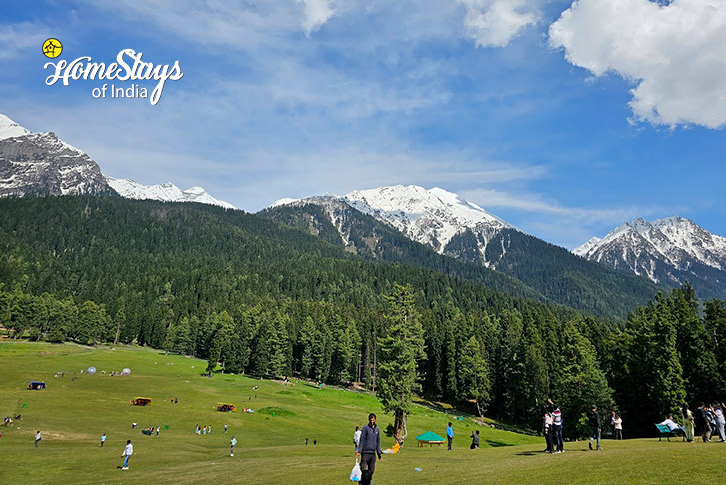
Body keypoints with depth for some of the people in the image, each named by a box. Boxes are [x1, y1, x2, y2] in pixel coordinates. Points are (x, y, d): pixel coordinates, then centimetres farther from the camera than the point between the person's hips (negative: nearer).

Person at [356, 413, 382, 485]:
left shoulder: (377, 429, 13)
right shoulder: (365, 428, -4)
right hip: (365, 452, -5)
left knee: (371, 470, 6)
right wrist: (359, 450, -13)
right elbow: (362, 440, -7)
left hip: (373, 453, 5)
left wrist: (379, 453, 15)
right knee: (363, 469, -6)